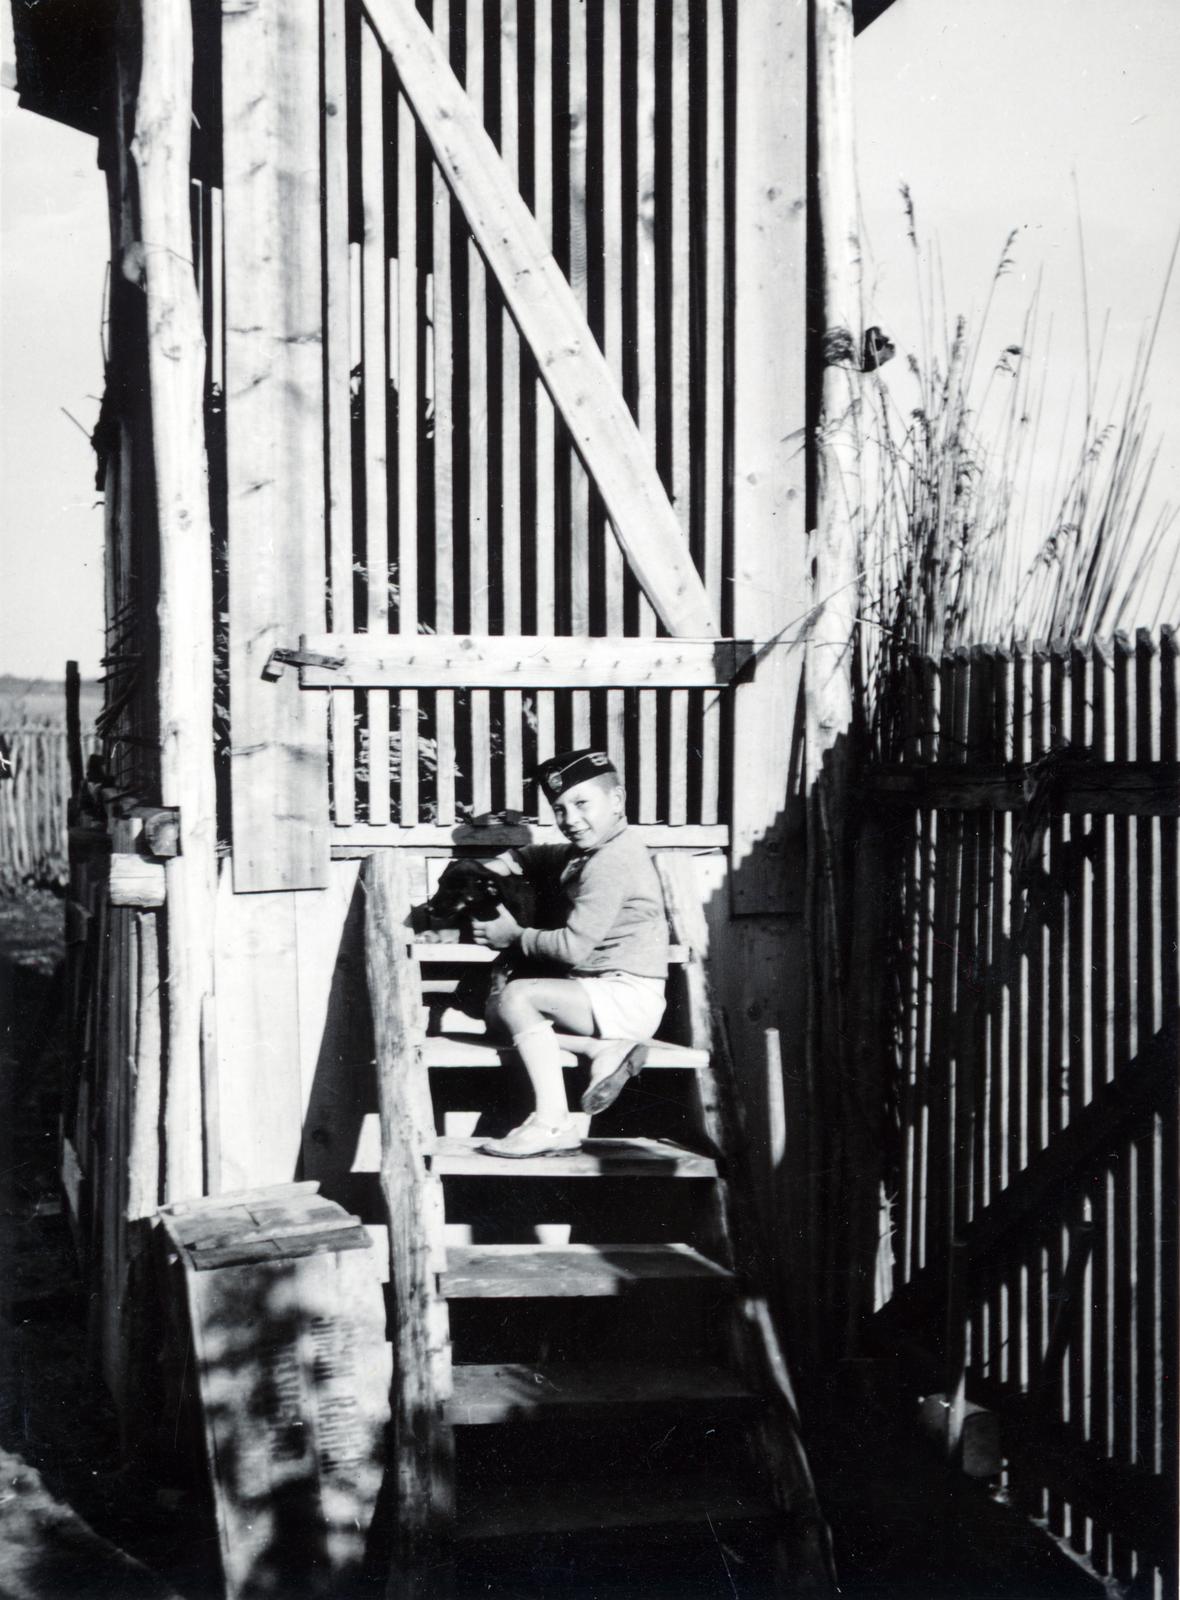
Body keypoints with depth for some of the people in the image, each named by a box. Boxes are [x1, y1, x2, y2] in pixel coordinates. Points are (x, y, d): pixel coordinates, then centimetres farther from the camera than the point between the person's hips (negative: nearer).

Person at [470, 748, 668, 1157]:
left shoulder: (612, 864, -16)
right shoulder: (584, 854, 16)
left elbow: (574, 947, -21)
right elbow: (541, 858, 36)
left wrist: (515, 936, -6)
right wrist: (503, 862, 14)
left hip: (628, 997, -11)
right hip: (607, 992, 11)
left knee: (517, 995, -23)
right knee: (496, 1007, 6)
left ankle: (552, 1122, -25)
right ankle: (603, 1048, -8)